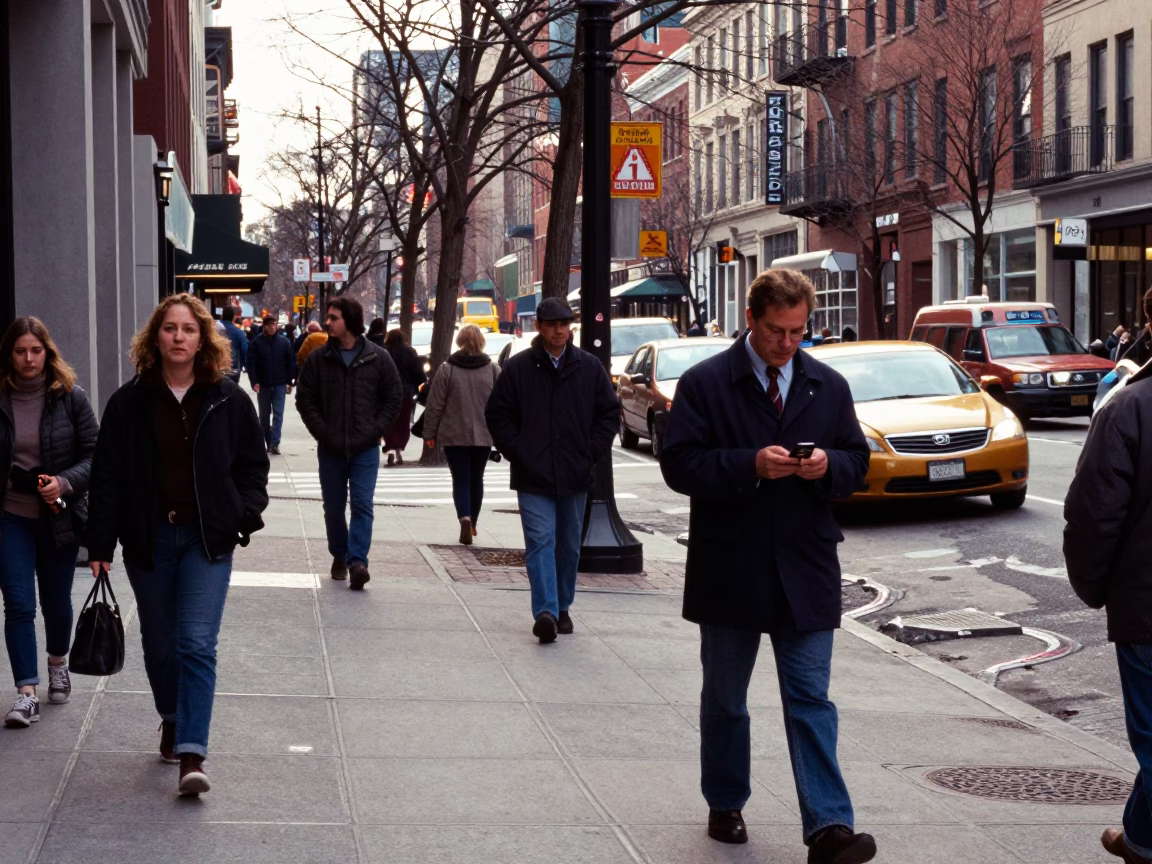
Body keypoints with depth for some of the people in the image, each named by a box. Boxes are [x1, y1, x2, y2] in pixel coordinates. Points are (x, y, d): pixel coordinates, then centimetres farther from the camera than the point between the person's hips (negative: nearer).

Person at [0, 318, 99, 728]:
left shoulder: (71, 398, -4)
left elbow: (95, 456, -5)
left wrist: (65, 483, -21)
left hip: (59, 517, 0)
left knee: (56, 600, 14)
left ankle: (58, 664, 41)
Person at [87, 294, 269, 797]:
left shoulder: (227, 400, -1)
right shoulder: (129, 402, -1)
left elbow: (253, 463, 8)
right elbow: (107, 476, 0)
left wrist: (247, 512, -7)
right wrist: (101, 545, -4)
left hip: (207, 538, -2)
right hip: (148, 538, 2)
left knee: (197, 643, -11)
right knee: (159, 641, 13)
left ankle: (191, 755, -13)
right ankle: (171, 720, 38)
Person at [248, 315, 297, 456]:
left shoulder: (284, 342, 0)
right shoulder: (256, 342, -3)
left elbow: (291, 363, 4)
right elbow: (251, 363, -5)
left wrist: (289, 382, 0)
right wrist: (254, 382, -13)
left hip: (279, 385, -1)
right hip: (263, 385, 1)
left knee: (278, 414, -7)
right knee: (264, 415, 10)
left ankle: (274, 443, -9)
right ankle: (268, 442, 21)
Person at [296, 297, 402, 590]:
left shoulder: (378, 358, 0)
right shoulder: (318, 359, 2)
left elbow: (394, 398, 5)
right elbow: (304, 400, 5)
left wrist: (375, 431, -6)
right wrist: (322, 433, -6)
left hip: (366, 448, -2)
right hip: (330, 449, 2)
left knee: (362, 506, -9)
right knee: (333, 507, 10)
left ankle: (357, 561, -13)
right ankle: (339, 556, 26)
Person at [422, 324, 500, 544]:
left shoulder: (447, 369, -6)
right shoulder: (493, 370, -1)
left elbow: (435, 404, -4)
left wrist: (430, 432, 5)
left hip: (454, 436, -2)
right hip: (483, 436, 2)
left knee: (460, 480, 1)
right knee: (476, 479, 16)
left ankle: (465, 518, -22)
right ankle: (472, 522, 27)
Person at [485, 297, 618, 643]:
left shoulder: (590, 367, 5)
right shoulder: (518, 367, 0)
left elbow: (609, 414, 9)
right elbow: (497, 415, 4)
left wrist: (591, 453, 0)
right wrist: (517, 453, -5)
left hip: (575, 476, 2)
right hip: (533, 477, -2)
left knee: (569, 546, 11)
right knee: (540, 541, -12)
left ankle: (562, 608, 24)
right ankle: (545, 611, -19)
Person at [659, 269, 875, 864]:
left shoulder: (829, 386, 7)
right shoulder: (704, 383, -5)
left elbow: (857, 460, 11)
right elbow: (680, 464, -11)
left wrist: (829, 465, -12)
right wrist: (751, 464, -23)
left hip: (805, 570, 2)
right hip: (729, 570, -1)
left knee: (811, 700, -3)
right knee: (724, 698, 14)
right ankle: (724, 806, 31)